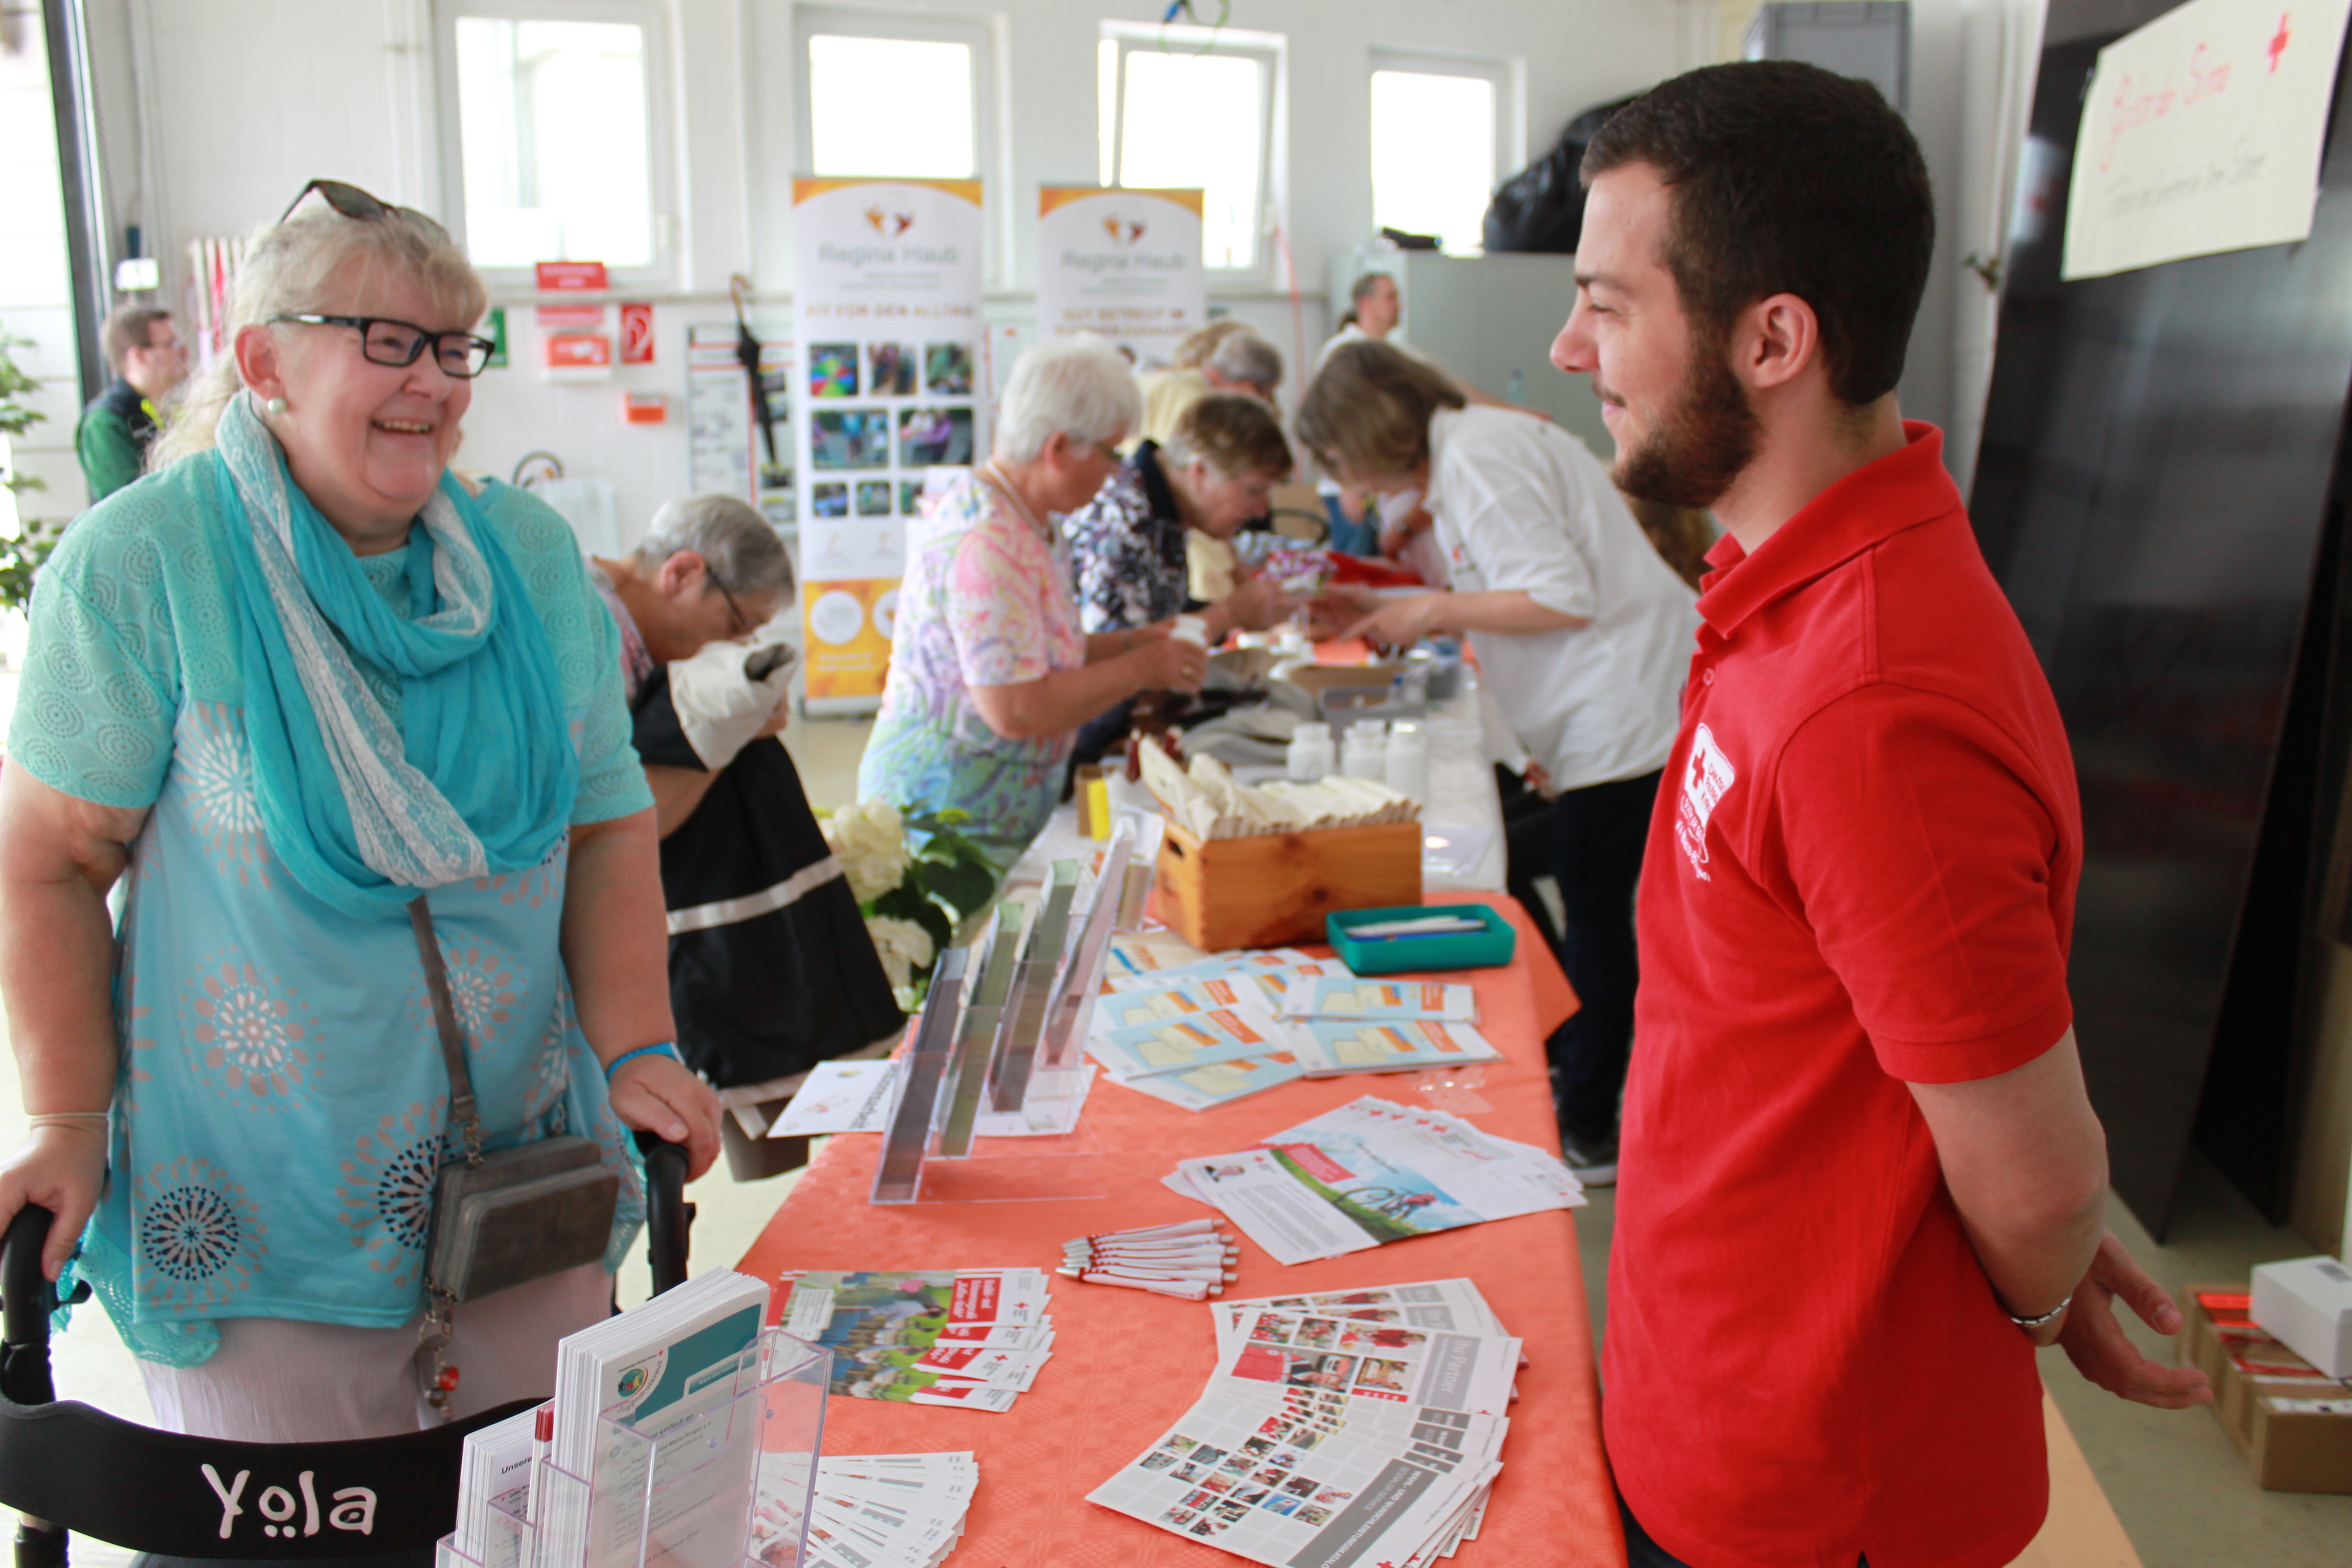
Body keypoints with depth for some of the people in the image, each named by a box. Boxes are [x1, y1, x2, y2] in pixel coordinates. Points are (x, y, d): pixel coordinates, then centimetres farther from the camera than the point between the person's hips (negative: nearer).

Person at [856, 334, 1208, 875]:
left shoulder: (1031, 522, 10)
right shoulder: (986, 545, -21)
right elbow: (1015, 709, -25)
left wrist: (1127, 643, 8)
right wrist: (1140, 670, -13)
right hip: (947, 810, -9)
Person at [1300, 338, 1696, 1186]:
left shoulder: (1476, 460, -15)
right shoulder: (1470, 446, 16)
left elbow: (1566, 599, -20)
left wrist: (1433, 611, -10)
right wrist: (1392, 610, 18)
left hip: (1625, 709, -10)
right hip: (1615, 710, 10)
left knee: (1596, 915, -1)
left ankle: (1588, 1132, 11)